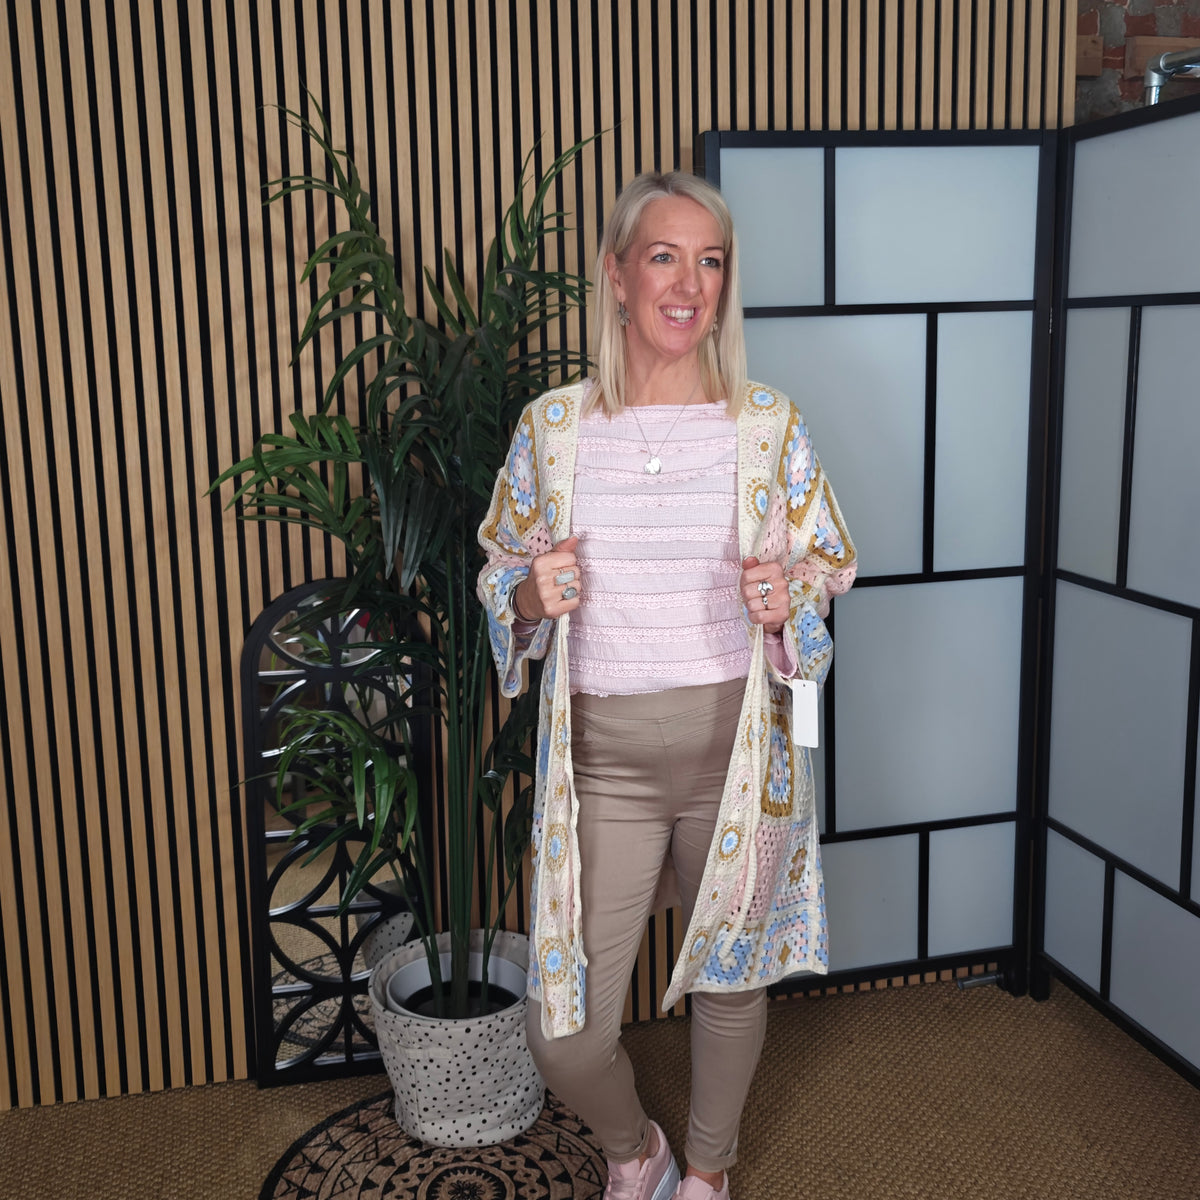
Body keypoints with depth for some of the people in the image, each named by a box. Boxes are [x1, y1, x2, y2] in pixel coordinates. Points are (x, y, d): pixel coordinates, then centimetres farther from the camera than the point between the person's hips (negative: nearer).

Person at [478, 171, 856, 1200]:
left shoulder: (769, 424, -2)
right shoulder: (552, 426, -1)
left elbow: (828, 572, 5)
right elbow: (501, 578, 7)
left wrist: (784, 604, -17)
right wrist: (531, 596, -15)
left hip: (738, 747, 0)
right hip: (602, 760, 0)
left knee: (730, 976, 18)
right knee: (565, 1036, 2)